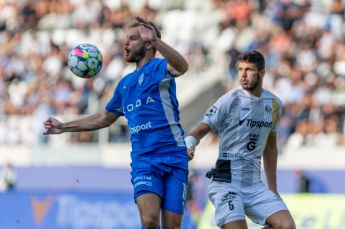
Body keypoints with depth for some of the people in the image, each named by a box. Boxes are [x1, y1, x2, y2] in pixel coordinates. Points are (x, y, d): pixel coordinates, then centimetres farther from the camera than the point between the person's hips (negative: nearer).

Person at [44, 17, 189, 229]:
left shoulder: (159, 68, -2)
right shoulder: (125, 83, 18)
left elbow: (181, 66, -27)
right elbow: (105, 118, 33)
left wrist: (155, 40, -42)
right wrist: (64, 127, 33)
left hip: (173, 158, -4)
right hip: (143, 161, 4)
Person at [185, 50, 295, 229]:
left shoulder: (274, 104, 11)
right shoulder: (230, 100, -5)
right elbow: (202, 129, -7)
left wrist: (273, 188, 21)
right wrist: (188, 145, -30)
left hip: (254, 183, 5)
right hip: (226, 182, -5)